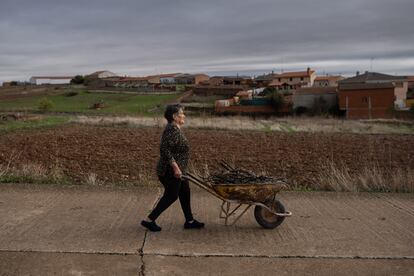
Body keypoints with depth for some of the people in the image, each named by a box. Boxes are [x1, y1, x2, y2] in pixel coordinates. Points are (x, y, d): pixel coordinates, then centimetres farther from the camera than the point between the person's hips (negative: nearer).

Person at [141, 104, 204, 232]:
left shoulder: (175, 129, 11)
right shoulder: (172, 130, -21)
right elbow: (164, 149, -29)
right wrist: (175, 167, -28)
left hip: (177, 169, 10)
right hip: (171, 171, -10)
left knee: (185, 192, 16)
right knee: (171, 196, 1)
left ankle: (189, 221, 26)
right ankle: (149, 220, 10)